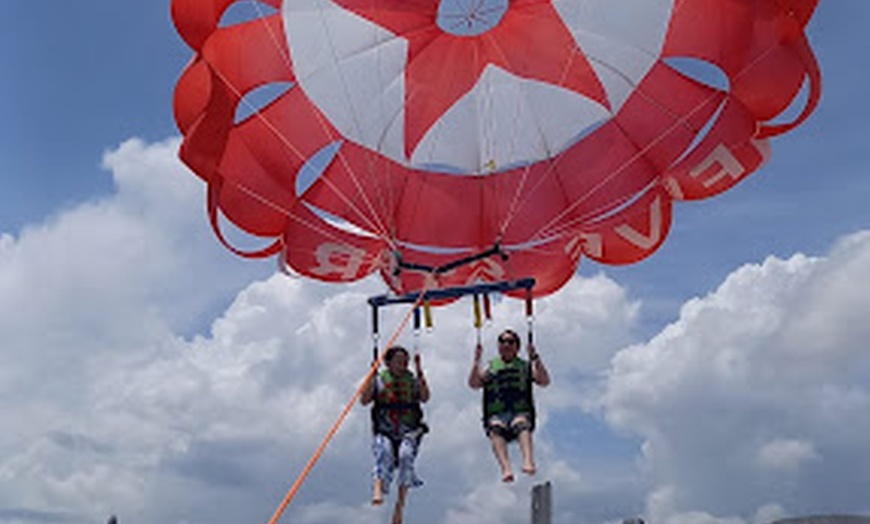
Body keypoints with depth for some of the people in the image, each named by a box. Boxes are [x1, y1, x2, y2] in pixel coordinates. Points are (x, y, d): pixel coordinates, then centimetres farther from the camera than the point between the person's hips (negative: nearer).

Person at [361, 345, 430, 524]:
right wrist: (372, 375, -6)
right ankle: (378, 491, -49)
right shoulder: (378, 380, 12)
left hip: (409, 432, 0)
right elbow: (364, 400, 0)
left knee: (406, 455, -26)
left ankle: (400, 503, -20)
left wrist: (419, 371, -9)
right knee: (383, 453, -30)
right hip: (384, 432, 0)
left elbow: (425, 397, -6)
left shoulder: (412, 380, 13)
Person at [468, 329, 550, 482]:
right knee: (496, 429, -34)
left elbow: (545, 381, 6)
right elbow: (473, 384, 9)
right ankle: (506, 468, -53)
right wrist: (476, 361, -1)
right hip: (496, 414, 0)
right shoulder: (490, 367, 25)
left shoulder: (525, 366, 22)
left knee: (522, 425, -36)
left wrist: (536, 359, -5)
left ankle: (529, 462, -57)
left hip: (521, 413, 0)